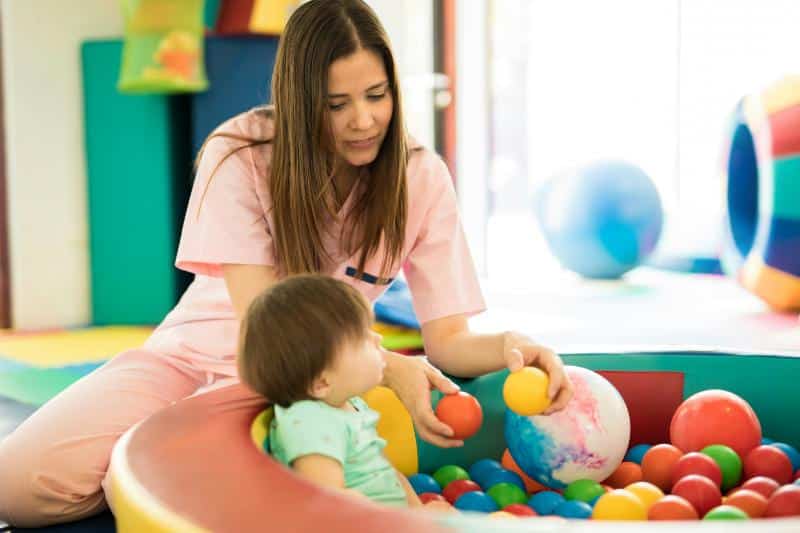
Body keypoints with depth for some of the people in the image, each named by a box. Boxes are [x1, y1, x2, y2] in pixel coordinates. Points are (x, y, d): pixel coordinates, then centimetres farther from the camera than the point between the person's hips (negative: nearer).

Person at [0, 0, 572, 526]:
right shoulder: (241, 155, -15)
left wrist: (510, 345, -33)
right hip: (193, 354, 1)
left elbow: (449, 337, -9)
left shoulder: (422, 179, -9)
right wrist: (389, 366, -35)